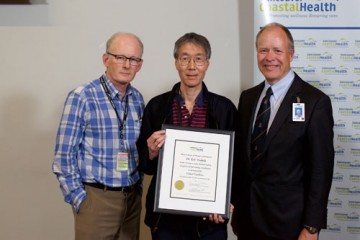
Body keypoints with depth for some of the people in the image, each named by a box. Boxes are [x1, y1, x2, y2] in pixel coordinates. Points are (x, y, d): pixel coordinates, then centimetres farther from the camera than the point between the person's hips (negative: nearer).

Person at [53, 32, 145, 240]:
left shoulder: (138, 99, 6)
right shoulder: (82, 97, -10)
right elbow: (64, 156, -9)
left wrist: (138, 188, 10)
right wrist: (79, 199, -9)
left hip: (132, 198, 5)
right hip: (96, 198, -5)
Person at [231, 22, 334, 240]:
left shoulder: (315, 101, -11)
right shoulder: (247, 98, 5)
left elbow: (320, 170, -11)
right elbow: (241, 156, 9)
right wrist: (235, 206, 8)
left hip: (288, 222, -5)